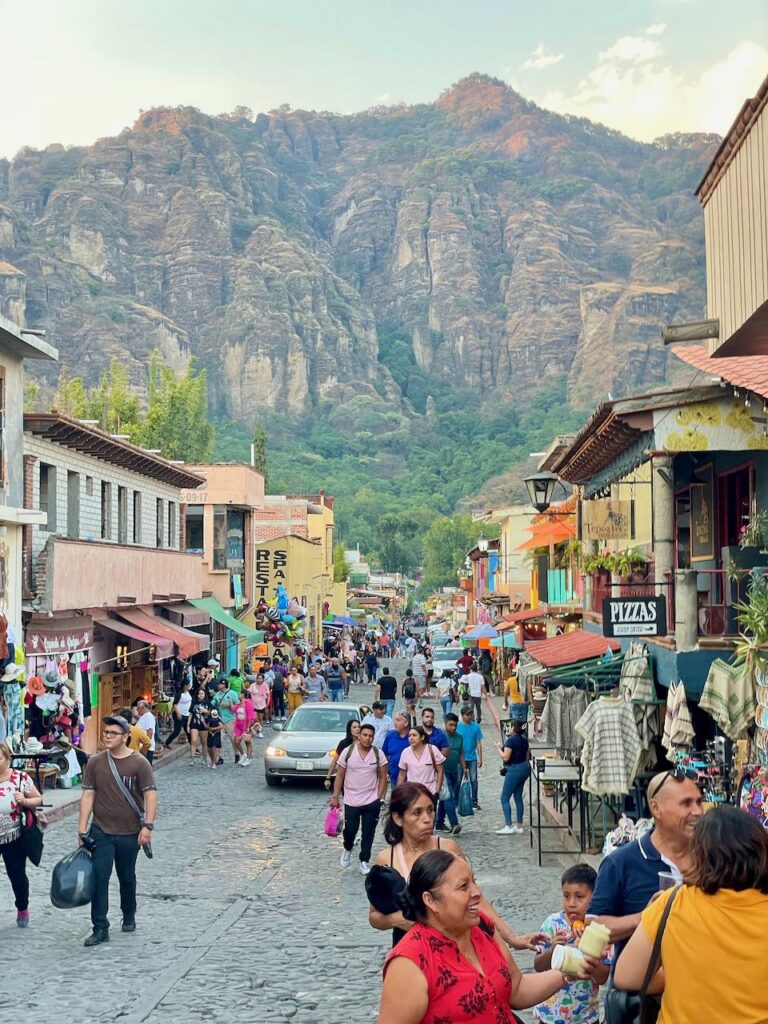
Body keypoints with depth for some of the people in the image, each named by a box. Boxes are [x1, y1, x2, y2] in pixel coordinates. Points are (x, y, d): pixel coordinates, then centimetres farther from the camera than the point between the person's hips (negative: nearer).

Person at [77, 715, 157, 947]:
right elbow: (88, 795, 0)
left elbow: (150, 795, -10)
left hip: (130, 833, -1)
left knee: (127, 878, 15)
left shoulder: (139, 763, -8)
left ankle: (129, 918, 36)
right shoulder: (95, 762, -1)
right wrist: (82, 830, -3)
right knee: (99, 878, -7)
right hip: (101, 832, 1)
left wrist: (148, 826, -18)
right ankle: (100, 928, -2)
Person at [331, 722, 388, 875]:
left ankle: (364, 861, 16)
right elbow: (340, 775, 0)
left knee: (368, 833, 3)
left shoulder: (378, 754, -3)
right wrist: (335, 797, -2)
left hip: (372, 802, 0)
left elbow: (383, 777, 2)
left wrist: (379, 798, -4)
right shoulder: (348, 752, -5)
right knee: (350, 829, 5)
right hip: (351, 801, 0)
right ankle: (347, 849, 35)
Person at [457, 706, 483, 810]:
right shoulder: (457, 726, -6)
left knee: (474, 780, 1)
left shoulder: (475, 727, -1)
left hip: (472, 758, 1)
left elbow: (479, 743, 3)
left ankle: (474, 802, 11)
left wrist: (480, 758, 1)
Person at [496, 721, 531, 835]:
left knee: (505, 798, -2)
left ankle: (508, 826, -7)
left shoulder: (511, 740, -17)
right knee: (518, 798, 13)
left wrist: (499, 748, -5)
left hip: (514, 770, -8)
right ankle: (519, 826, 14)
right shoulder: (524, 740, 8)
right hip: (524, 768, 8)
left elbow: (505, 757, -19)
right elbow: (527, 756, 16)